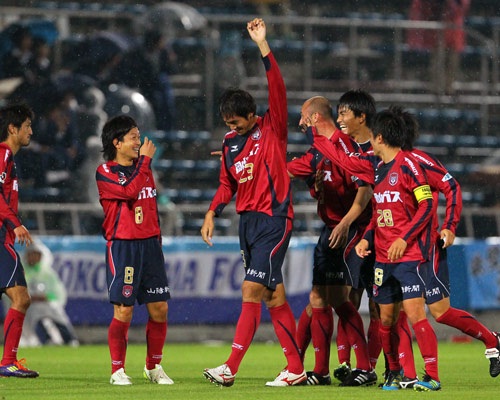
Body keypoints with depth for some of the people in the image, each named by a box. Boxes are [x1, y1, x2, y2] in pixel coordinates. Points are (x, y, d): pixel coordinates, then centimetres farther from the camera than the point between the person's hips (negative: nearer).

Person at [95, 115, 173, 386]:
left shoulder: (143, 168, 16)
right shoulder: (105, 172, -4)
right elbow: (130, 190, -22)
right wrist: (145, 160, -12)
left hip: (150, 244, 6)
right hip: (122, 245, -6)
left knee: (159, 308, 2)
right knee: (123, 311, -8)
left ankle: (154, 367, 16)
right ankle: (117, 371, 2)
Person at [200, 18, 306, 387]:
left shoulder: (273, 129, -6)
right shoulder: (230, 142, 11)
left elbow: (278, 90, -20)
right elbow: (228, 184, 20)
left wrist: (263, 45, -27)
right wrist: (212, 212, 3)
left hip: (274, 220, -7)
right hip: (248, 221, 7)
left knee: (251, 291, -13)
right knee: (273, 295, 8)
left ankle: (230, 368, -16)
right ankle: (295, 369, 13)